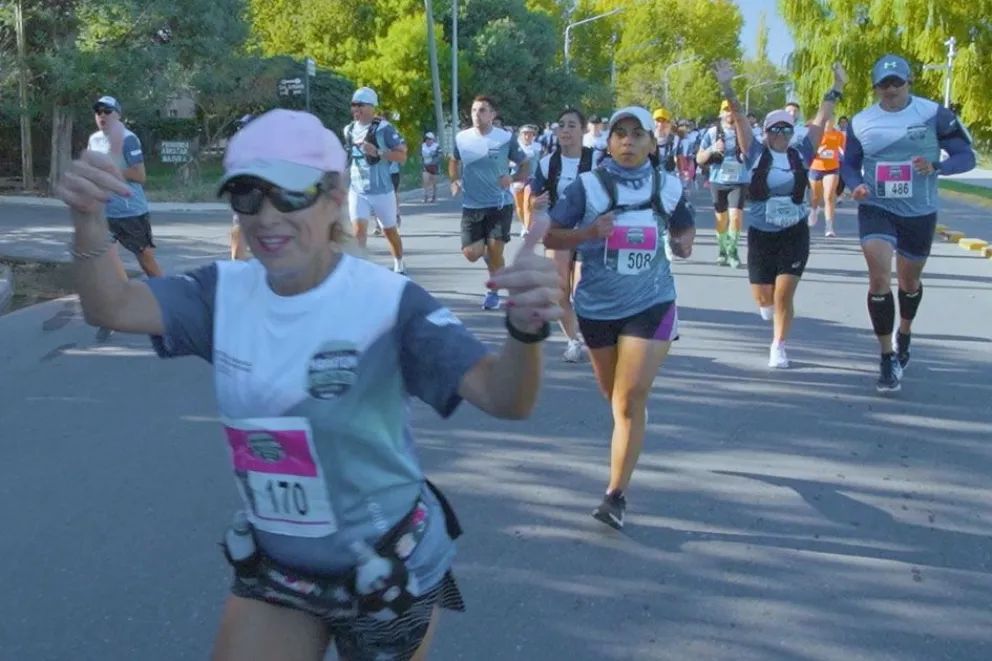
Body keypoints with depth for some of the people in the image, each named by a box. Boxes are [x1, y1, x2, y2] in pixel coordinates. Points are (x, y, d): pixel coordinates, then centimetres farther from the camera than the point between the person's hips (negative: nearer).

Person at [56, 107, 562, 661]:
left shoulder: (387, 302, -22)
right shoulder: (226, 291, -7)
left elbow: (501, 396, -31)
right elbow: (112, 306, -17)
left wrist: (525, 328, -54)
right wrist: (89, 220, -36)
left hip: (386, 571, -3)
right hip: (271, 567, 4)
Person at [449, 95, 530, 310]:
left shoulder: (506, 138, -7)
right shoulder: (461, 138, 0)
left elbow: (525, 165, 1)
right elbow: (454, 161, 20)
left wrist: (513, 179, -18)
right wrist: (454, 181, 2)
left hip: (500, 205, -2)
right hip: (471, 206, 2)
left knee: (495, 252, -2)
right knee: (471, 254, -4)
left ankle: (493, 292, 19)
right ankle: (487, 252, 32)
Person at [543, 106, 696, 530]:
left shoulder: (667, 186, -1)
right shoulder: (588, 186, -9)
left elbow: (684, 227, 17)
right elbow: (549, 237, -9)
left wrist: (684, 243, -6)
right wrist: (589, 232, -26)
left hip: (650, 304, -1)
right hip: (597, 306, 1)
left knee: (631, 400, -9)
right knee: (614, 397, 19)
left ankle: (616, 494, -4)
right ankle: (628, 443, 51)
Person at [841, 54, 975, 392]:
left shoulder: (934, 114, -8)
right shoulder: (861, 122, -1)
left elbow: (966, 155, -6)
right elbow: (849, 162, 12)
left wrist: (936, 166, -26)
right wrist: (856, 185, -10)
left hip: (919, 213, 0)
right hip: (876, 210, 0)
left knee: (909, 282, 17)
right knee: (879, 279, -18)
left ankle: (904, 333, 48)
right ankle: (888, 358, -6)